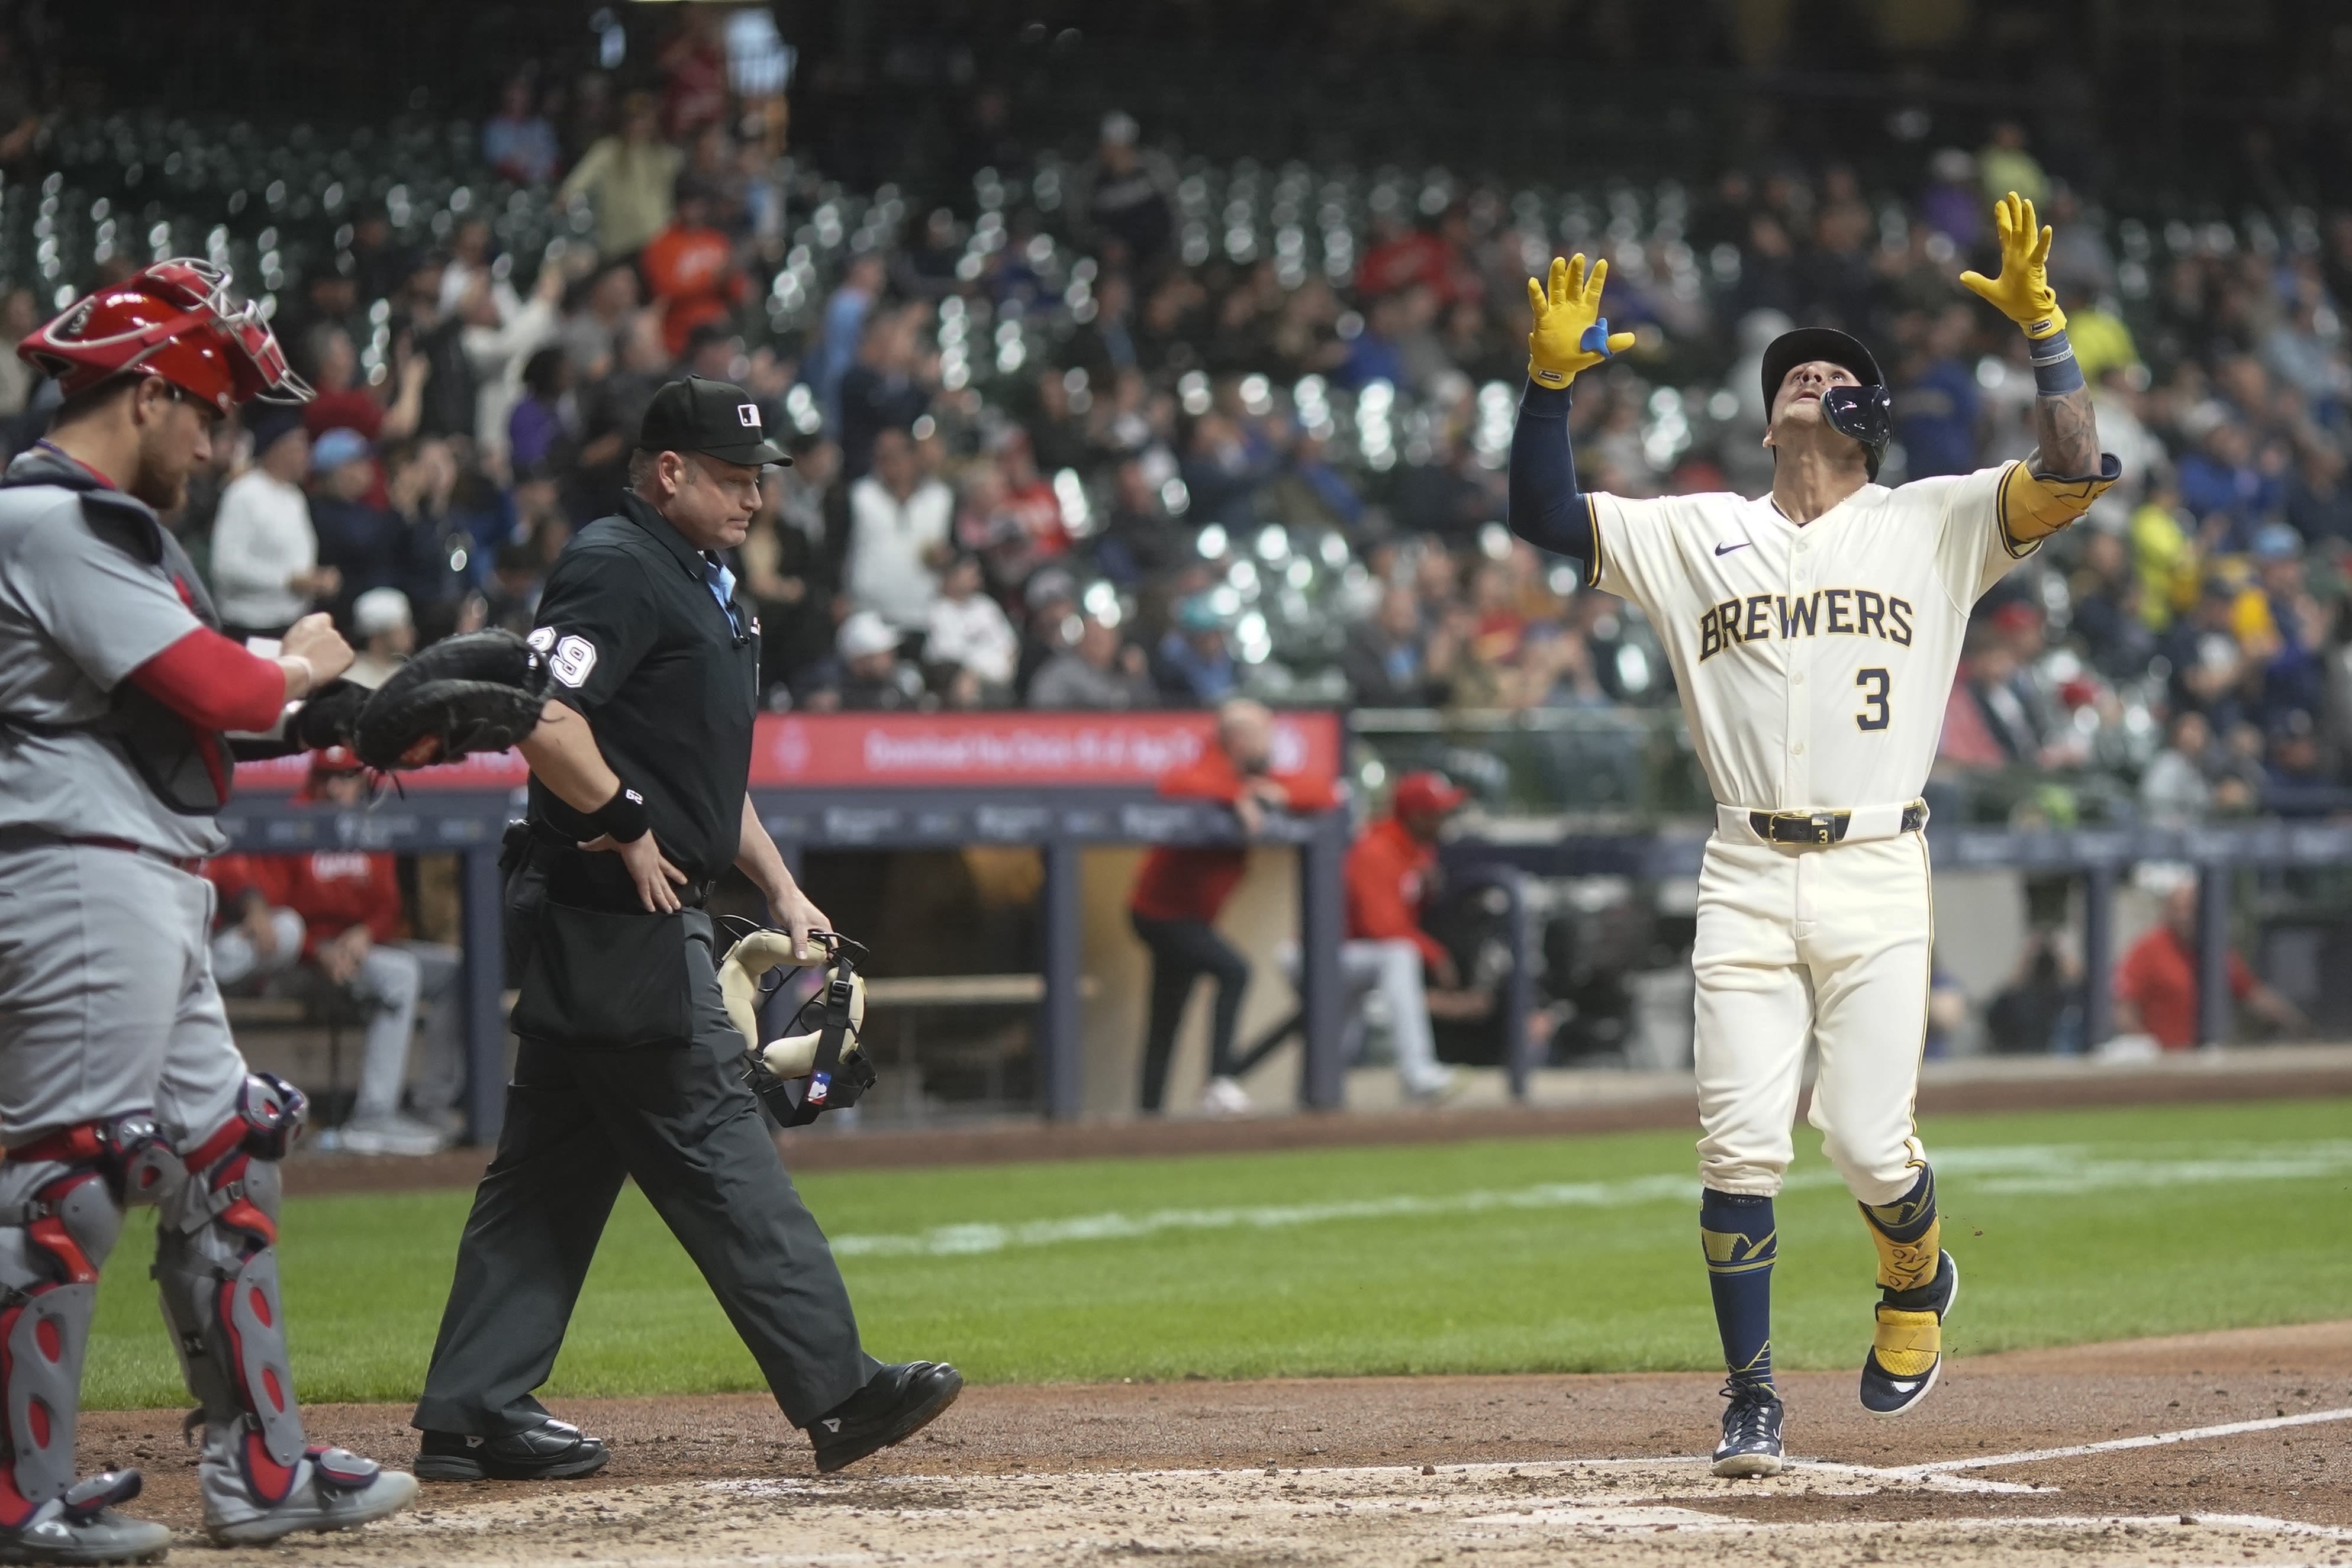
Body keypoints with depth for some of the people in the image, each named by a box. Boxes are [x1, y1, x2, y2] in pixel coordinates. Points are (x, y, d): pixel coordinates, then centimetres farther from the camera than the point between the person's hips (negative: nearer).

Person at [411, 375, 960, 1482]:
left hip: (647, 917, 11)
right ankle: (837, 1393, -9)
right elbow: (540, 717, -24)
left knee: (554, 1164, 9)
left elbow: (710, 768, 28)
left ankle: (472, 1417, 11)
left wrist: (780, 889, 21)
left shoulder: (699, 580, 22)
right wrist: (629, 827, -17)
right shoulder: (616, 568, -11)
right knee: (714, 1152, -9)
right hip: (617, 923, -11)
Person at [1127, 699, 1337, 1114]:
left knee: (1167, 1021, 15)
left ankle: (1150, 1111, 22)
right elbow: (1176, 786, -45)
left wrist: (1282, 794, -15)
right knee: (1233, 971, -26)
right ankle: (1219, 1082, -28)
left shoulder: (1259, 778, 4)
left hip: (1188, 917, 10)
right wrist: (1237, 797, -43)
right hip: (1163, 912, -10)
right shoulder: (1210, 774, -22)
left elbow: (1326, 797, 4)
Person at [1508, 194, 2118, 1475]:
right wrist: (1550, 378, -6)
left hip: (1876, 877, -2)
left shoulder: (1932, 525, 9)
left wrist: (2040, 326, -11)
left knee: (1870, 1149, -7)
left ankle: (1915, 1279, 26)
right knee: (1739, 1149, -7)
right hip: (1746, 879, 2)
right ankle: (1751, 1399, 4)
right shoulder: (1695, 536, 14)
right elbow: (1543, 516, 7)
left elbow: (2077, 475, -3)